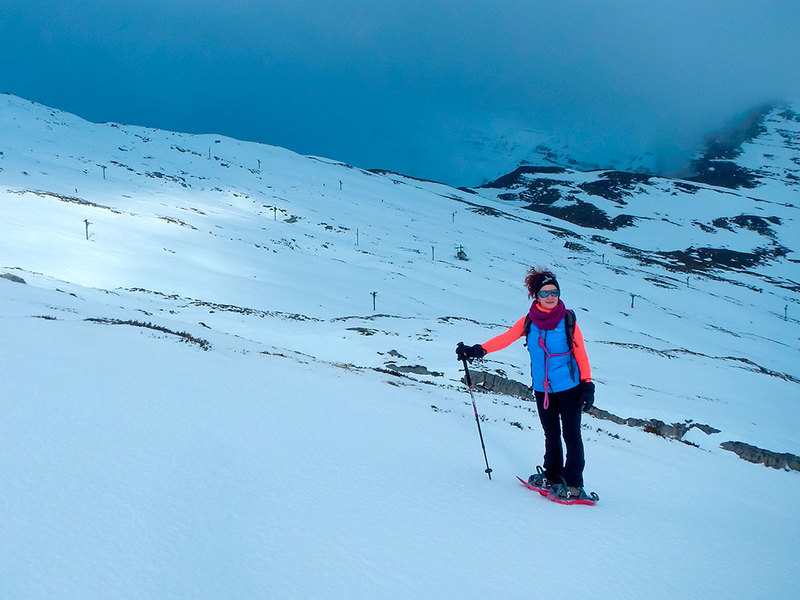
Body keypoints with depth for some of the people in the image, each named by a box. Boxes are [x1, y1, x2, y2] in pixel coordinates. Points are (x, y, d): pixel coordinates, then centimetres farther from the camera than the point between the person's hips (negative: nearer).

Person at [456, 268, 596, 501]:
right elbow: (505, 338, -8)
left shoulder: (568, 320, -7)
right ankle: (552, 477, 28)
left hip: (568, 388, -3)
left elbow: (581, 354, -4)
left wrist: (587, 384, -8)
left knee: (571, 435, -4)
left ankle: (573, 484, 0)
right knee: (551, 435, 14)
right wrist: (477, 350, -21)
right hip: (542, 389, 3)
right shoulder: (529, 322, -1)